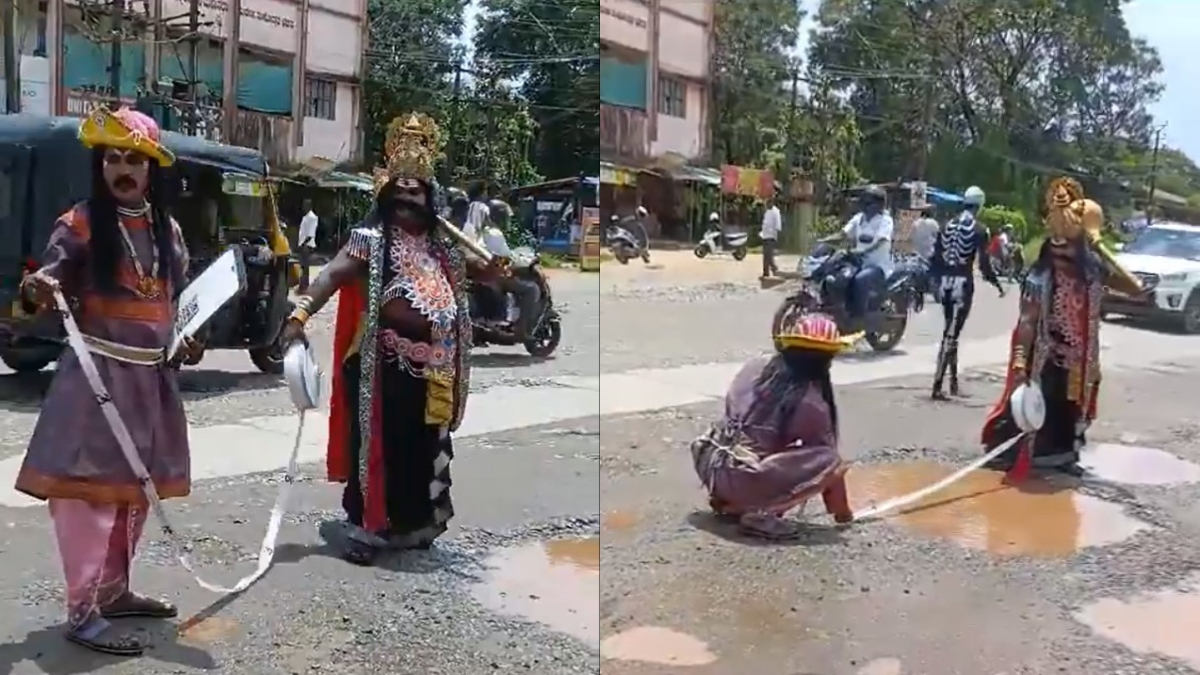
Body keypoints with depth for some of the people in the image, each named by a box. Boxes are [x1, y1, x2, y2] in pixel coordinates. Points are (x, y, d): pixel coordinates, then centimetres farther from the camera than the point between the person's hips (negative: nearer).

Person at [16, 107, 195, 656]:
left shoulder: (167, 229, 11)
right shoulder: (80, 224, -6)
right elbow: (51, 280, -11)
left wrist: (185, 339, 3)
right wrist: (39, 288, -33)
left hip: (151, 373, 7)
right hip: (98, 370, -6)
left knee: (137, 486, 14)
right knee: (91, 487, -9)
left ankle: (113, 589, 28)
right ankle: (82, 611, -2)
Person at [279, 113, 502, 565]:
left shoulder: (441, 245, 13)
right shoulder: (371, 238, -5)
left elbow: (486, 273, 21)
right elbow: (332, 275, -19)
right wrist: (300, 314, -36)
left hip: (430, 369, 6)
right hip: (384, 366, -6)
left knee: (424, 449, 15)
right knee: (377, 446, -3)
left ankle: (411, 524, 30)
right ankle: (363, 526, 8)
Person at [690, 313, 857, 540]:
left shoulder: (755, 366, 7)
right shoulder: (812, 403, -7)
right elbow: (828, 458, 2)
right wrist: (842, 512, 17)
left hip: (709, 465, 7)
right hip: (743, 480, -7)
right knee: (830, 462, -6)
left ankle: (726, 499, 18)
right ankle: (760, 514, -11)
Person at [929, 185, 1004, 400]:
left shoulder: (949, 225, 11)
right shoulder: (979, 229, -6)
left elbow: (935, 256, 10)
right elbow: (983, 262, -11)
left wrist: (936, 281, 18)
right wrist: (996, 284, 2)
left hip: (945, 280, 6)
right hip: (963, 281, -6)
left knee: (949, 331, 17)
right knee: (952, 333, -7)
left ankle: (954, 380, 25)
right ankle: (937, 384, -14)